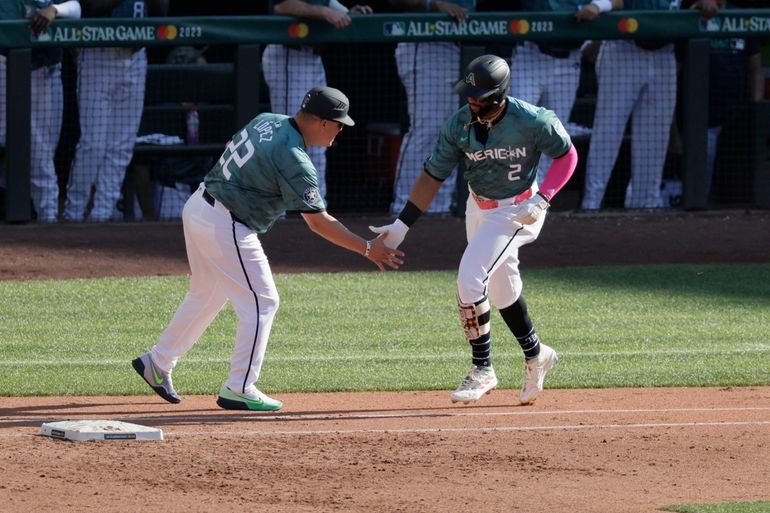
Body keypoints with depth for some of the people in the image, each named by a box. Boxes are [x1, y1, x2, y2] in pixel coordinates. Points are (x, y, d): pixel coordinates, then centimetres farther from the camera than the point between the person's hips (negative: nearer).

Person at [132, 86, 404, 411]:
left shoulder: (266, 121, 5)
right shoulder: (294, 160, -21)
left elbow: (232, 150, 18)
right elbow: (318, 222, -19)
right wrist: (367, 249, -14)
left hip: (198, 205, 9)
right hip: (226, 226, -9)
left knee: (206, 295, 24)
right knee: (261, 301, -1)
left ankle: (157, 363, 33)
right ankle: (239, 389, 0)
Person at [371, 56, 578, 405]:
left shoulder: (532, 121, -23)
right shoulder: (459, 125, -12)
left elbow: (567, 155, -8)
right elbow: (433, 176, -8)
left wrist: (542, 199, -20)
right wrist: (402, 225, -14)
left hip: (517, 210, -5)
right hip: (479, 208, 6)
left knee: (470, 280, -18)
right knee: (501, 289, 15)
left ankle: (482, 369, -6)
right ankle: (535, 356, 37)